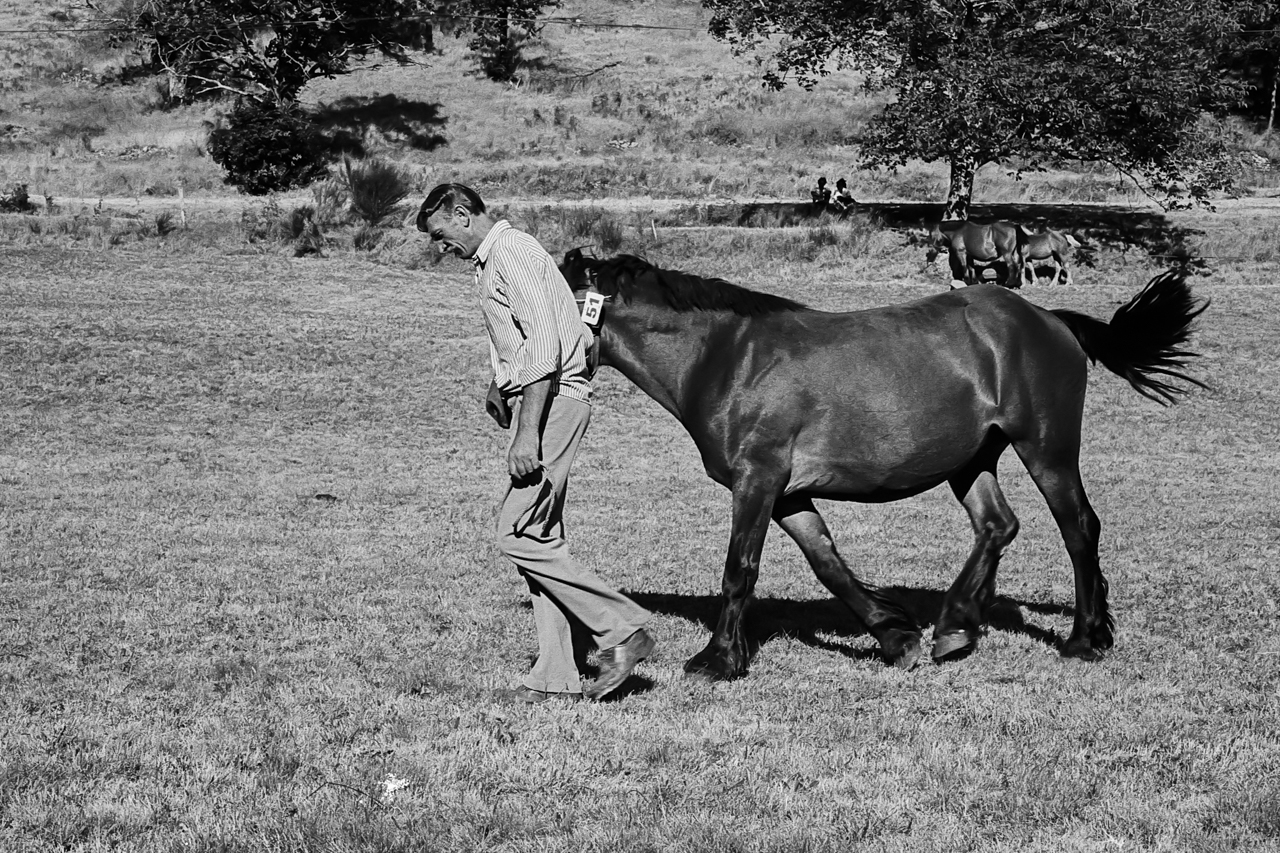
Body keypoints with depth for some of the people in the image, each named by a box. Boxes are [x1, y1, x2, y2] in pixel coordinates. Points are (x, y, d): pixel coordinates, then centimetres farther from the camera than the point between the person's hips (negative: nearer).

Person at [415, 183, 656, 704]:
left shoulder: (511, 255, -13)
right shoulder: (493, 260, 19)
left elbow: (544, 347, -22)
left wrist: (527, 434, -26)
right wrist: (500, 384, 15)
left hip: (553, 401, -10)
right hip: (542, 400, 10)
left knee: (519, 535, -12)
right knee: (539, 537, 8)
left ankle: (621, 628, -8)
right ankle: (557, 676, 9)